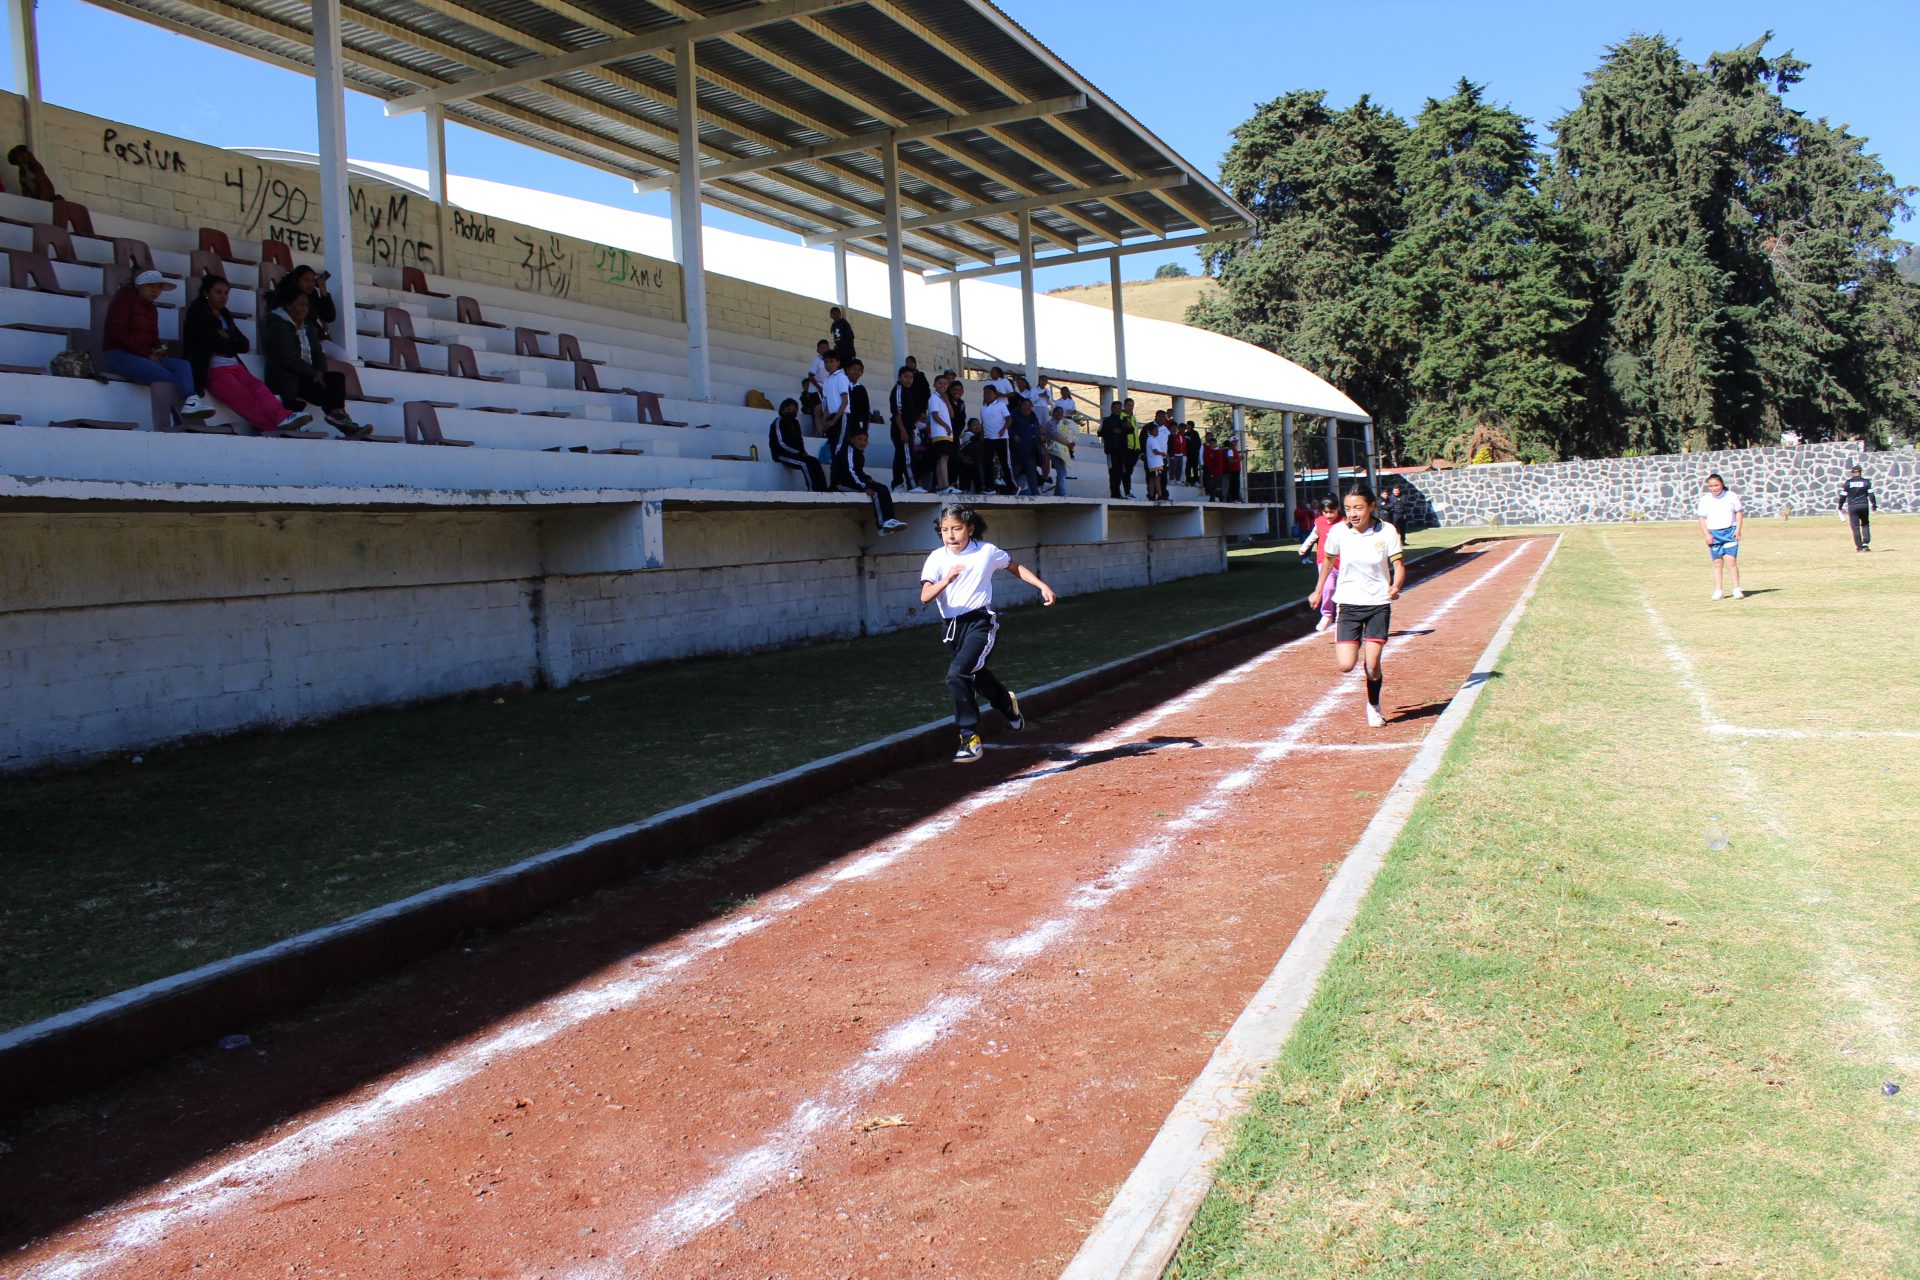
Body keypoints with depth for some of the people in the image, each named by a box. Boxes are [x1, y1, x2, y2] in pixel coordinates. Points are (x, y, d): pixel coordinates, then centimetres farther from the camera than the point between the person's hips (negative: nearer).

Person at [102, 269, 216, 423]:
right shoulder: (125, 298, -2)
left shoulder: (151, 309, 21)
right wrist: (147, 354, -15)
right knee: (167, 377, -27)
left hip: (144, 356, 7)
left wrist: (159, 350, -5)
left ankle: (191, 402, -46)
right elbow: (117, 333, -12)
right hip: (119, 355, -7)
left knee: (182, 365, -22)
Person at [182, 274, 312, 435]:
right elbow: (214, 342, -8)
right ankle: (276, 428, -52)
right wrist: (232, 343, 9)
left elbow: (245, 345, 18)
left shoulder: (225, 315, 26)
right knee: (244, 398, -31)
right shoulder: (198, 313, 7)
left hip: (235, 367, 5)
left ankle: (283, 418, -55)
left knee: (258, 388, -28)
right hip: (214, 370, -5)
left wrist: (227, 339, 0)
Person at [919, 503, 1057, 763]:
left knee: (957, 674, -25)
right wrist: (946, 581, -34)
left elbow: (1016, 568, 12)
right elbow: (925, 597, -16)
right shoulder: (936, 558, -3)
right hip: (952, 627, 4)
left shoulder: (987, 551, -5)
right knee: (977, 675, 24)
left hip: (981, 622, -4)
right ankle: (1008, 703, 58)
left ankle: (970, 739, -17)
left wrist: (1043, 586, 2)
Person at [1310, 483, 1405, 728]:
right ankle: (1355, 641, 26)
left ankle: (1373, 706, 22)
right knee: (1345, 665, -11)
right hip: (1348, 603, 1)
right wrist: (1318, 590, 19)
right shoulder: (1338, 531, -6)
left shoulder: (1387, 532, -10)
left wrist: (1395, 587, -27)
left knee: (1372, 664, -6)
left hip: (1378, 604, -1)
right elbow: (1328, 560, 12)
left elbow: (1399, 566, -7)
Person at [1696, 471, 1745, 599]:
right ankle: (1718, 590, 9)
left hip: (1730, 532, -1)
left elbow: (1739, 512, 6)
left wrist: (1738, 529, -5)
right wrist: (1707, 534, -7)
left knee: (1731, 560, -10)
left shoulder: (1731, 496, 1)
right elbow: (1702, 518, 3)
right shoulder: (1705, 499, 2)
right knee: (1717, 563, 3)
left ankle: (1737, 589, -4)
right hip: (1714, 534, 1)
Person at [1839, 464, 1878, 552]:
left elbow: (1843, 496, 0)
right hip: (1864, 506, 1)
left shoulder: (1848, 482, -1)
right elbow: (1871, 495, -1)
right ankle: (1866, 543, 1)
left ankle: (1859, 546, 1)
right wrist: (1874, 507, 2)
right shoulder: (1866, 482, 1)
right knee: (1865, 524, 17)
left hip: (1852, 507, -1)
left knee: (1855, 527, 2)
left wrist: (1840, 507, 9)